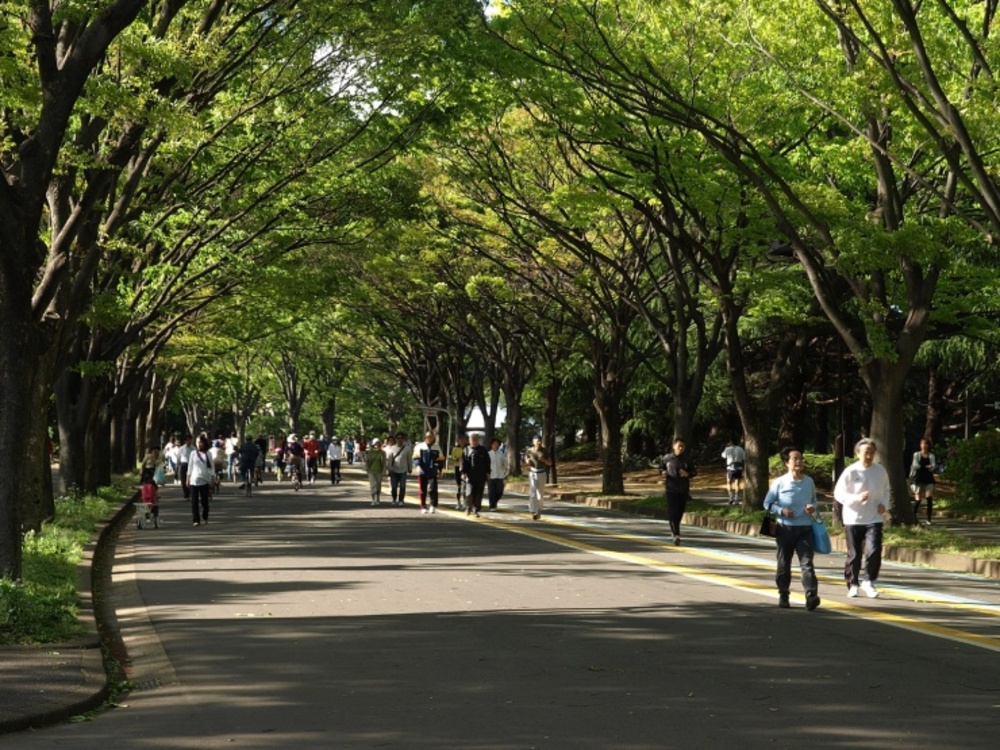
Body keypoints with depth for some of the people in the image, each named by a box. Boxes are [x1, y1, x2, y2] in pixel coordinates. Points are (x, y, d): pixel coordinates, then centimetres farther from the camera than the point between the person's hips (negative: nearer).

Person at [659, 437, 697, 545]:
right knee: (672, 512, -11)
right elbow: (661, 468, 14)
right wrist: (662, 473, -9)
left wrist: (688, 474, -13)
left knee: (680, 512, 9)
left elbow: (694, 471, 8)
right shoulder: (667, 458, 1)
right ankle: (676, 534, -12)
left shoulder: (687, 460, 1)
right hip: (671, 489, -1)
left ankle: (674, 529, 35)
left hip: (683, 490, 1)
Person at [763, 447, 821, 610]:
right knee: (784, 564, 9)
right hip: (785, 528, -1)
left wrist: (813, 508, -4)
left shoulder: (809, 482, 5)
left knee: (807, 563, -10)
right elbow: (767, 503, 2)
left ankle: (811, 595, -19)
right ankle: (783, 595, 22)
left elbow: (814, 500, 19)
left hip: (805, 528, 1)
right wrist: (781, 511, -14)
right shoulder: (779, 482, -4)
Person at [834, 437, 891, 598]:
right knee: (854, 555, 6)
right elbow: (838, 493, -7)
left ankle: (868, 582, 2)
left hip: (874, 518, 2)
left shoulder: (880, 470, 1)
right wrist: (857, 498, -21)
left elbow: (886, 490, 17)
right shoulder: (850, 472, -9)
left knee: (874, 551, -15)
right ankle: (852, 584, 24)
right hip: (853, 519, -2)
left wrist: (885, 504, -2)